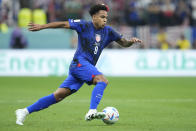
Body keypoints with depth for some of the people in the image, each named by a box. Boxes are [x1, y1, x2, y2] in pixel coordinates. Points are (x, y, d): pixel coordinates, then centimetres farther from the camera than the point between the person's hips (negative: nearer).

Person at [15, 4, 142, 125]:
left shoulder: (108, 31, 14)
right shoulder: (84, 26, -1)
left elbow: (123, 43, 18)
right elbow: (64, 24, 1)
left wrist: (131, 41, -5)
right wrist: (42, 26, -3)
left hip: (88, 67, 6)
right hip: (80, 62, -6)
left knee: (58, 96, 2)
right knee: (103, 80, -27)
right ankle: (91, 112, -38)